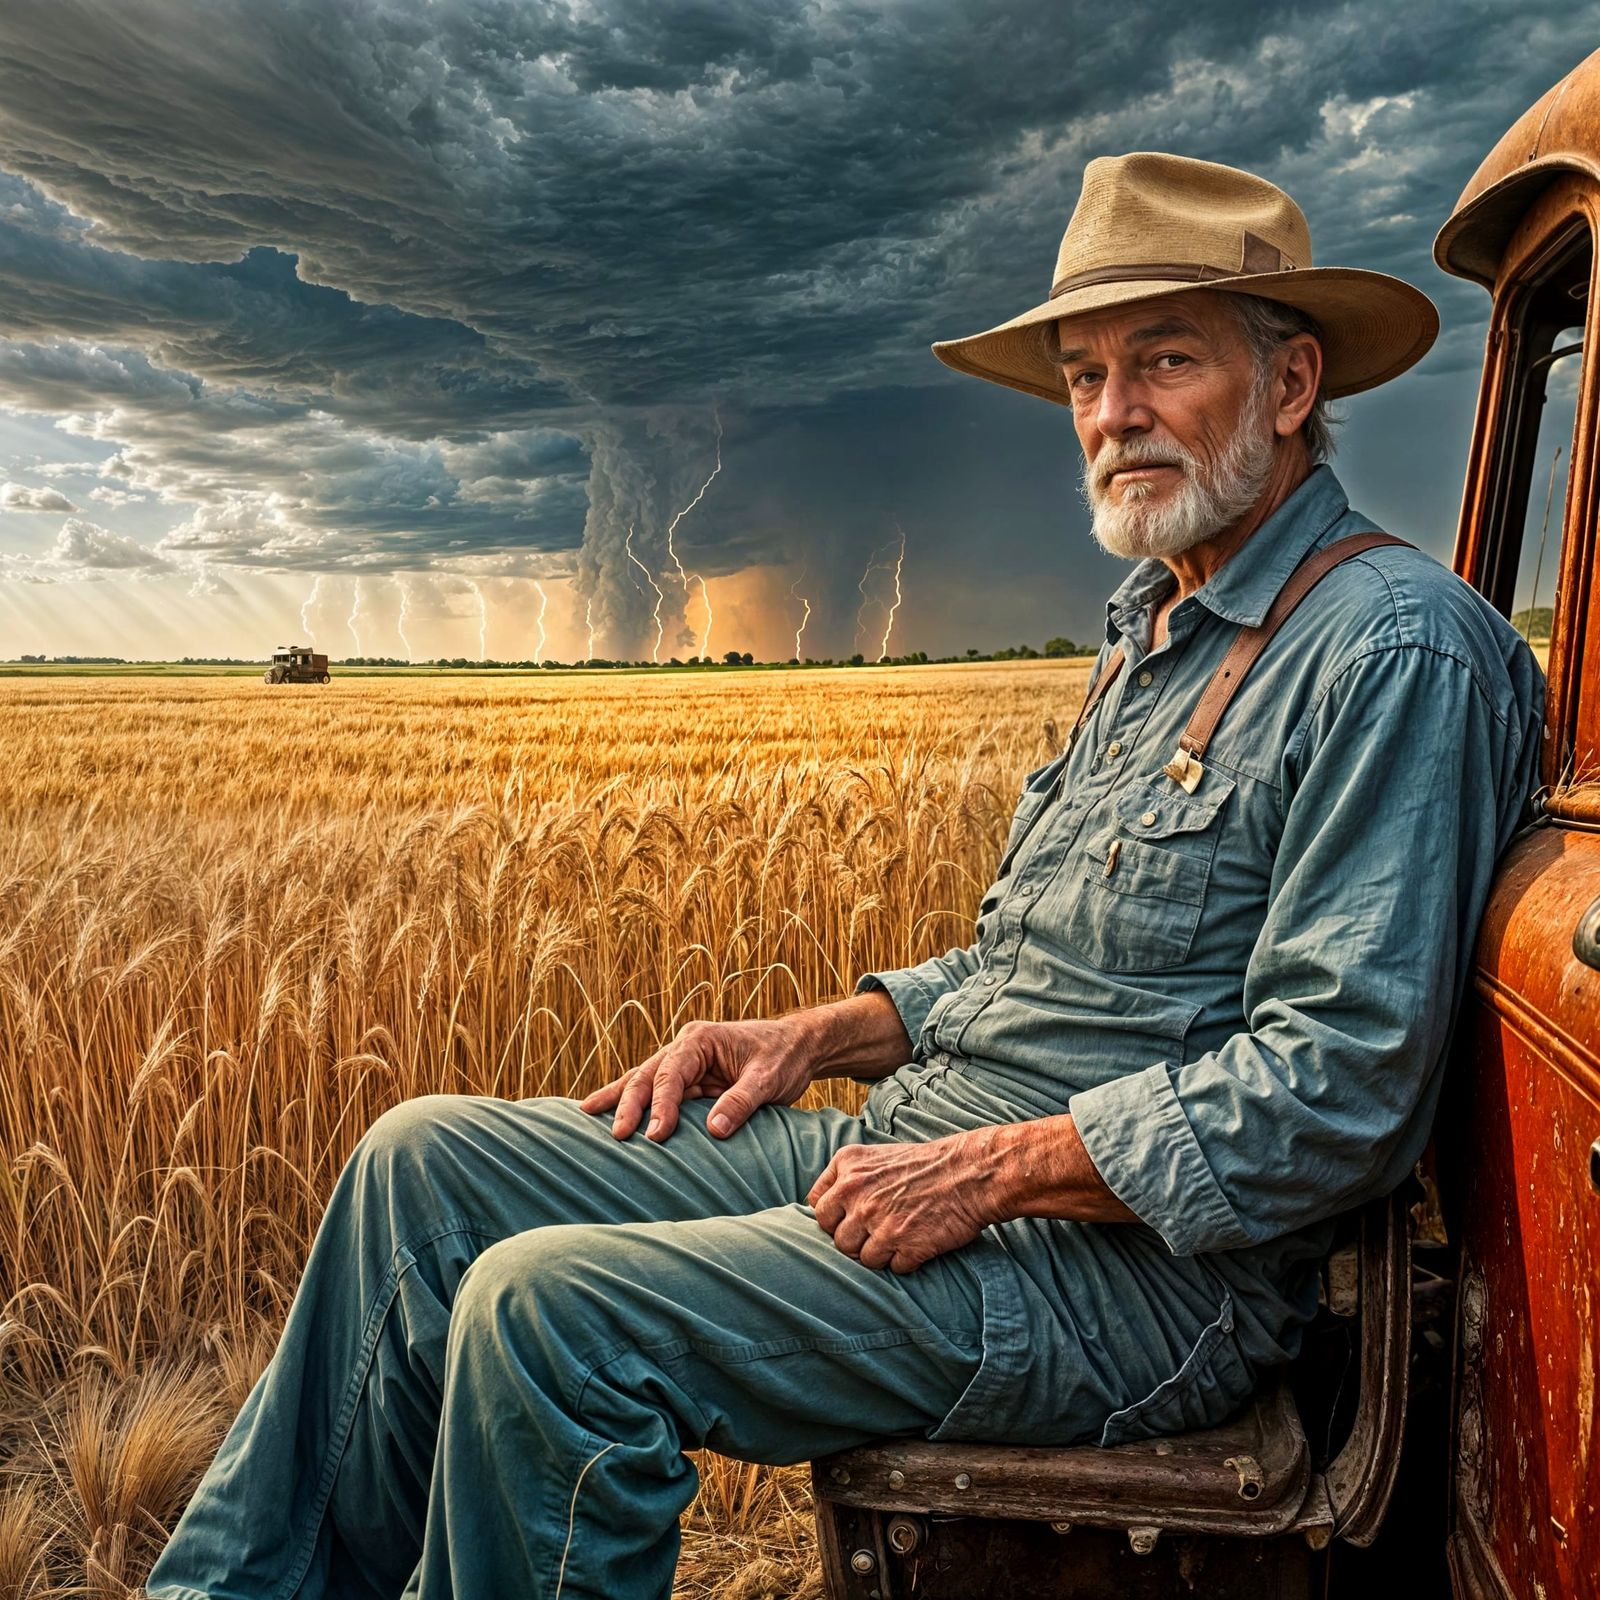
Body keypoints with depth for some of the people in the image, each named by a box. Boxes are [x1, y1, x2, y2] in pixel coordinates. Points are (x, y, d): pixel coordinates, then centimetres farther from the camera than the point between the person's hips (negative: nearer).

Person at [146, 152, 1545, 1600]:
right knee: (428, 1157, 3)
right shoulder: (1155, 637, 15)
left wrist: (989, 1170, -18)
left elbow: (1342, 1086, -21)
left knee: (552, 1306, -25)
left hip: (1132, 1262, -8)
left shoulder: (1396, 649, -14)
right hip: (926, 1149, 9)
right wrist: (824, 1031, 6)